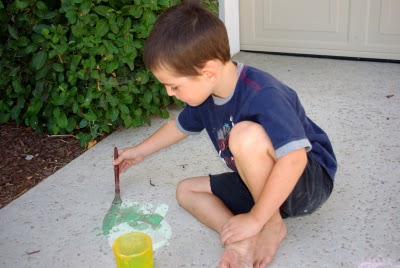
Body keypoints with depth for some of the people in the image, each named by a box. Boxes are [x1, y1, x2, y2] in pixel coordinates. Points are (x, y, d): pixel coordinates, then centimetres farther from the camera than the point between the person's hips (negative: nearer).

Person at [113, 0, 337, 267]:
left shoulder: (261, 95, -31)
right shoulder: (205, 94, -4)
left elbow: (294, 159, -40)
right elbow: (180, 125, 17)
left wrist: (255, 219, -33)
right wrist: (139, 152, 27)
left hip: (309, 181, -8)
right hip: (260, 183, 9)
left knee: (247, 135, -35)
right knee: (187, 190, 5)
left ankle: (273, 225, -14)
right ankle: (245, 242, -17)